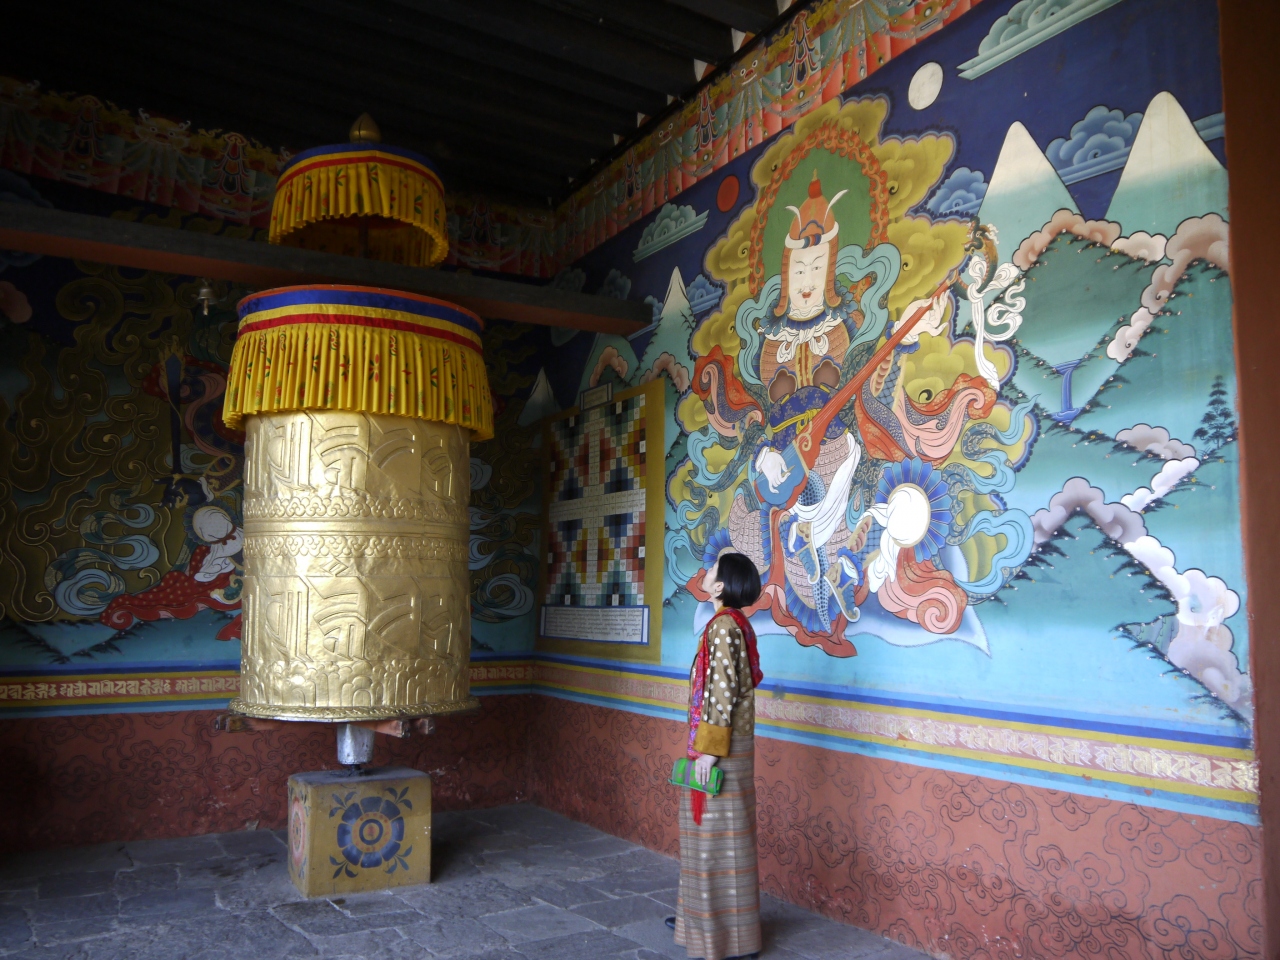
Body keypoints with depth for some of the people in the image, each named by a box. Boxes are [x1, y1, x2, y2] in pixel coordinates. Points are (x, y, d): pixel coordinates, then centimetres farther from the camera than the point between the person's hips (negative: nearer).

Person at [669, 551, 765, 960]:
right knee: (712, 830, 17)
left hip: (722, 746, -10)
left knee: (718, 833, 0)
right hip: (731, 742, 10)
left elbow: (723, 692, -22)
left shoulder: (723, 626, -18)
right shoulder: (736, 623, 10)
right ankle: (702, 912, 30)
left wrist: (709, 749, -19)